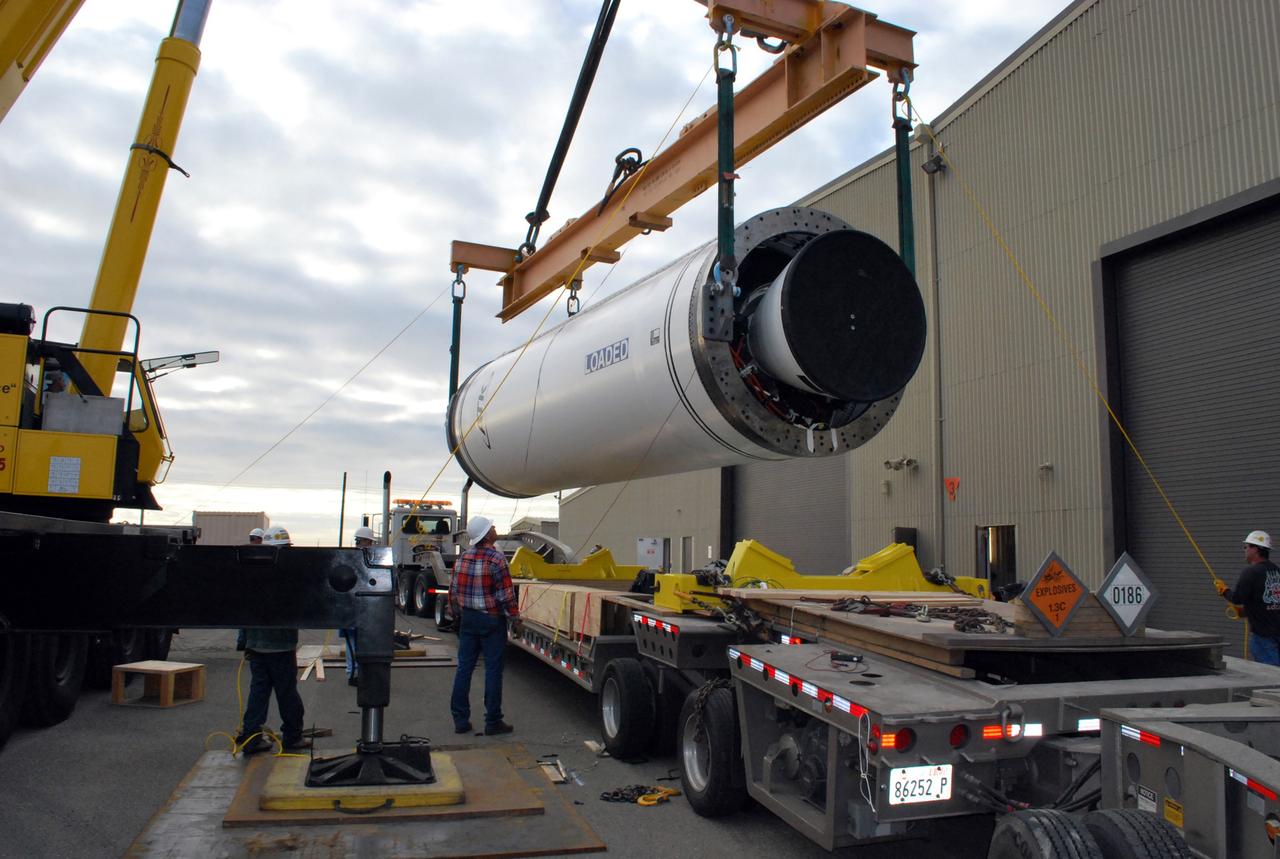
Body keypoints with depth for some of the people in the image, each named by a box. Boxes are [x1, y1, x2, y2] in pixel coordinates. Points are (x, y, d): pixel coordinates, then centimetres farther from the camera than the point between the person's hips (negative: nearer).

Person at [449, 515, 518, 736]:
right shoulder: (495, 559, -15)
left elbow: (453, 591, 10)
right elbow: (505, 593, -15)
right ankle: (492, 721, 7)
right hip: (491, 620, -6)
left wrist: (458, 614, 22)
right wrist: (515, 617, -5)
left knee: (464, 667, 10)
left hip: (468, 619, 6)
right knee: (493, 670, 1)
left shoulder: (462, 558, 5)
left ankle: (460, 719, 15)